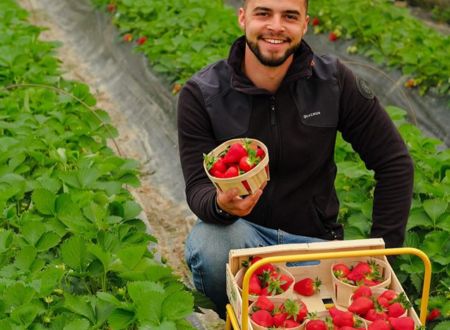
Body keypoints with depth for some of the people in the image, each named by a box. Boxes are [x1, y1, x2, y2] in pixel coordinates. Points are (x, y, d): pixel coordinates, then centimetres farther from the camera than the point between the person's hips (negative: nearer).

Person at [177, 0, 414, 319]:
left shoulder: (334, 81, -9)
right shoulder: (201, 94, -12)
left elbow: (394, 162, -2)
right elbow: (199, 189, -14)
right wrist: (220, 204, -39)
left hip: (313, 238, 2)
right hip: (241, 229, -1)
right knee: (207, 244, -36)